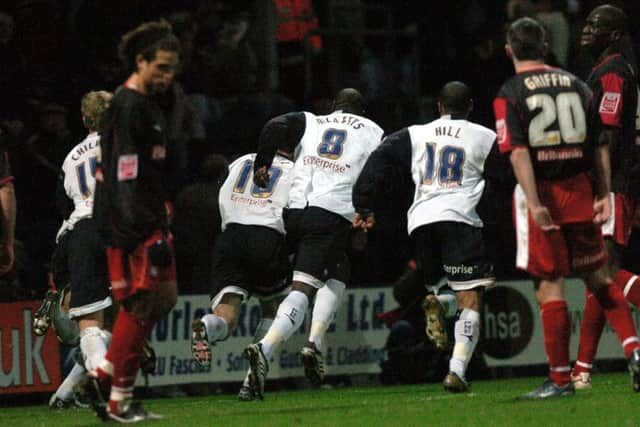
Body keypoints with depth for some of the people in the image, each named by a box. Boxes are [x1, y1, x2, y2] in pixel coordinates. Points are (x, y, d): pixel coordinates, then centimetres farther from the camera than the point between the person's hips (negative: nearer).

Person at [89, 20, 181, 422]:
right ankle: (119, 401, -3)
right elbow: (124, 178, -21)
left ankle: (106, 374, 15)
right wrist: (146, 235, -25)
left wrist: (162, 224, 20)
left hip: (150, 220, 10)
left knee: (164, 297, 10)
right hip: (130, 224, -10)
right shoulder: (127, 107, -15)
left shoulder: (150, 105, 17)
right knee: (140, 305, -8)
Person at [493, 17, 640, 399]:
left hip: (541, 195, -4)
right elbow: (600, 144, 8)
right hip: (580, 193, 4)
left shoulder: (510, 95, -5)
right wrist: (604, 194, 10)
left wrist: (533, 203, -21)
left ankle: (561, 378, 3)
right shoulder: (576, 85, 9)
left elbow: (518, 152, -16)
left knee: (550, 286, 1)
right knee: (598, 277, 16)